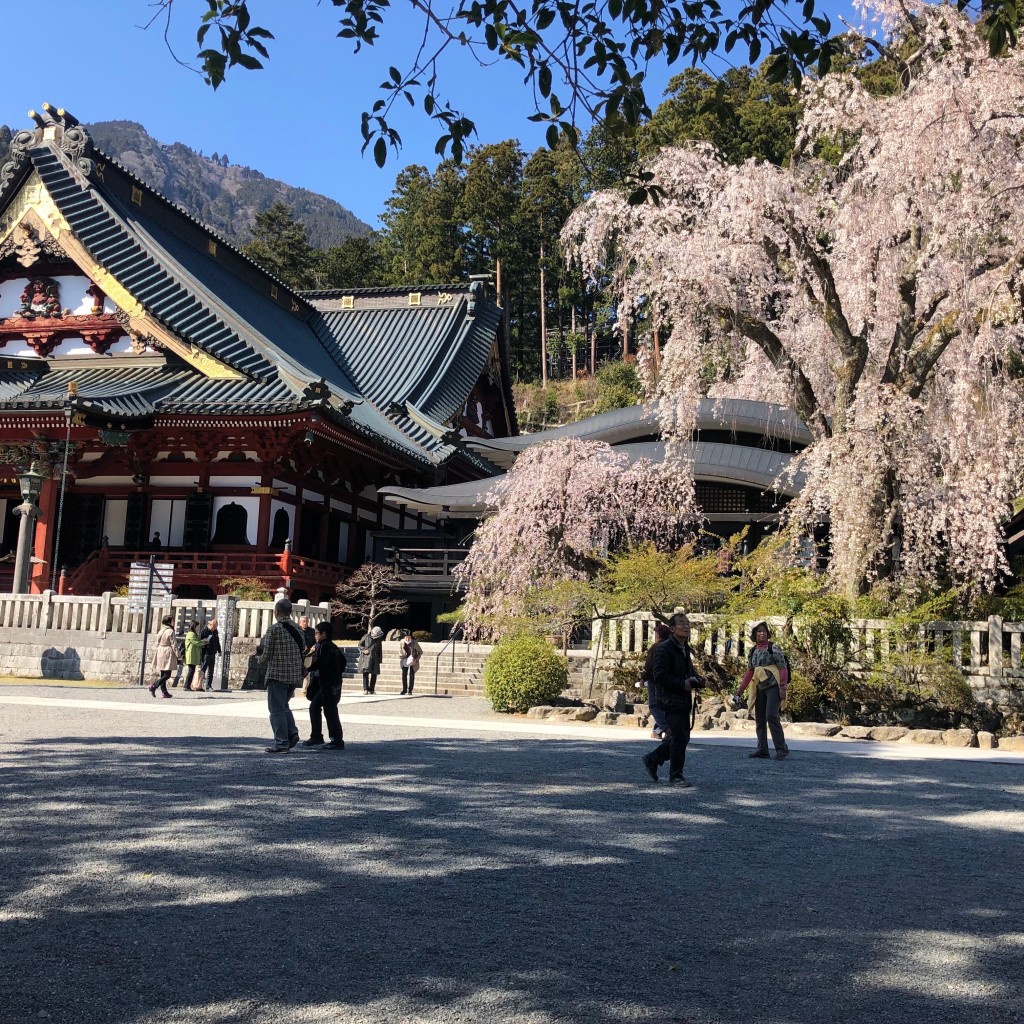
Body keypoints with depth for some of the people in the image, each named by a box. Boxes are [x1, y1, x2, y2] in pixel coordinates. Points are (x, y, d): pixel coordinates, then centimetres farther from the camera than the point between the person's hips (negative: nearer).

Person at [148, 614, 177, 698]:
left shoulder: (160, 631, 11)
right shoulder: (170, 631, -10)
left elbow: (157, 644, 15)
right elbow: (173, 644, -12)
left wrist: (155, 654, 21)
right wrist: (177, 655, -7)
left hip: (160, 654, 8)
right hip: (168, 654, -8)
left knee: (163, 675, 11)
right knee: (167, 675, -5)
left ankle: (163, 692, 11)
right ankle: (153, 686, -17)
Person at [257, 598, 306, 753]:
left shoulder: (274, 629, -10)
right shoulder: (297, 630, 8)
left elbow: (266, 654, -9)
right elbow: (302, 651, 10)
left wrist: (261, 660, 12)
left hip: (277, 674, -6)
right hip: (295, 675, 6)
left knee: (277, 708, 2)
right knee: (284, 705, 21)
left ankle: (281, 743, 0)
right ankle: (292, 733, 5)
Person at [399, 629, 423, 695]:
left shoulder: (414, 643, -20)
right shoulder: (402, 642, -11)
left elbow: (420, 652, -9)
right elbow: (400, 652, 5)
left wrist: (416, 659, -19)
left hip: (413, 661, -3)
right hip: (405, 660, 3)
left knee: (411, 675, -6)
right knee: (404, 674, 5)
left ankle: (410, 690, 1)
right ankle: (404, 689, 17)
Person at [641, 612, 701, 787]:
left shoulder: (685, 648, 15)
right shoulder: (664, 649, -14)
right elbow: (660, 676, -20)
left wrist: (695, 680, 5)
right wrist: (683, 684, -19)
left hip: (684, 700, 9)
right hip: (671, 700, -9)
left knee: (682, 737, 14)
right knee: (679, 737, -6)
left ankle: (652, 759, 29)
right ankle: (676, 776, 6)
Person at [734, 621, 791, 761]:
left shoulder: (774, 648, -6)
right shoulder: (753, 651, 11)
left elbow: (783, 668, -10)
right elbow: (749, 672, 15)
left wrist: (783, 688, -18)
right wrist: (740, 690, 12)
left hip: (773, 686, -7)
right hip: (760, 688, 7)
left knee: (771, 715, -18)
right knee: (759, 718, 7)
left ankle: (782, 749, -11)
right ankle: (762, 749, 15)